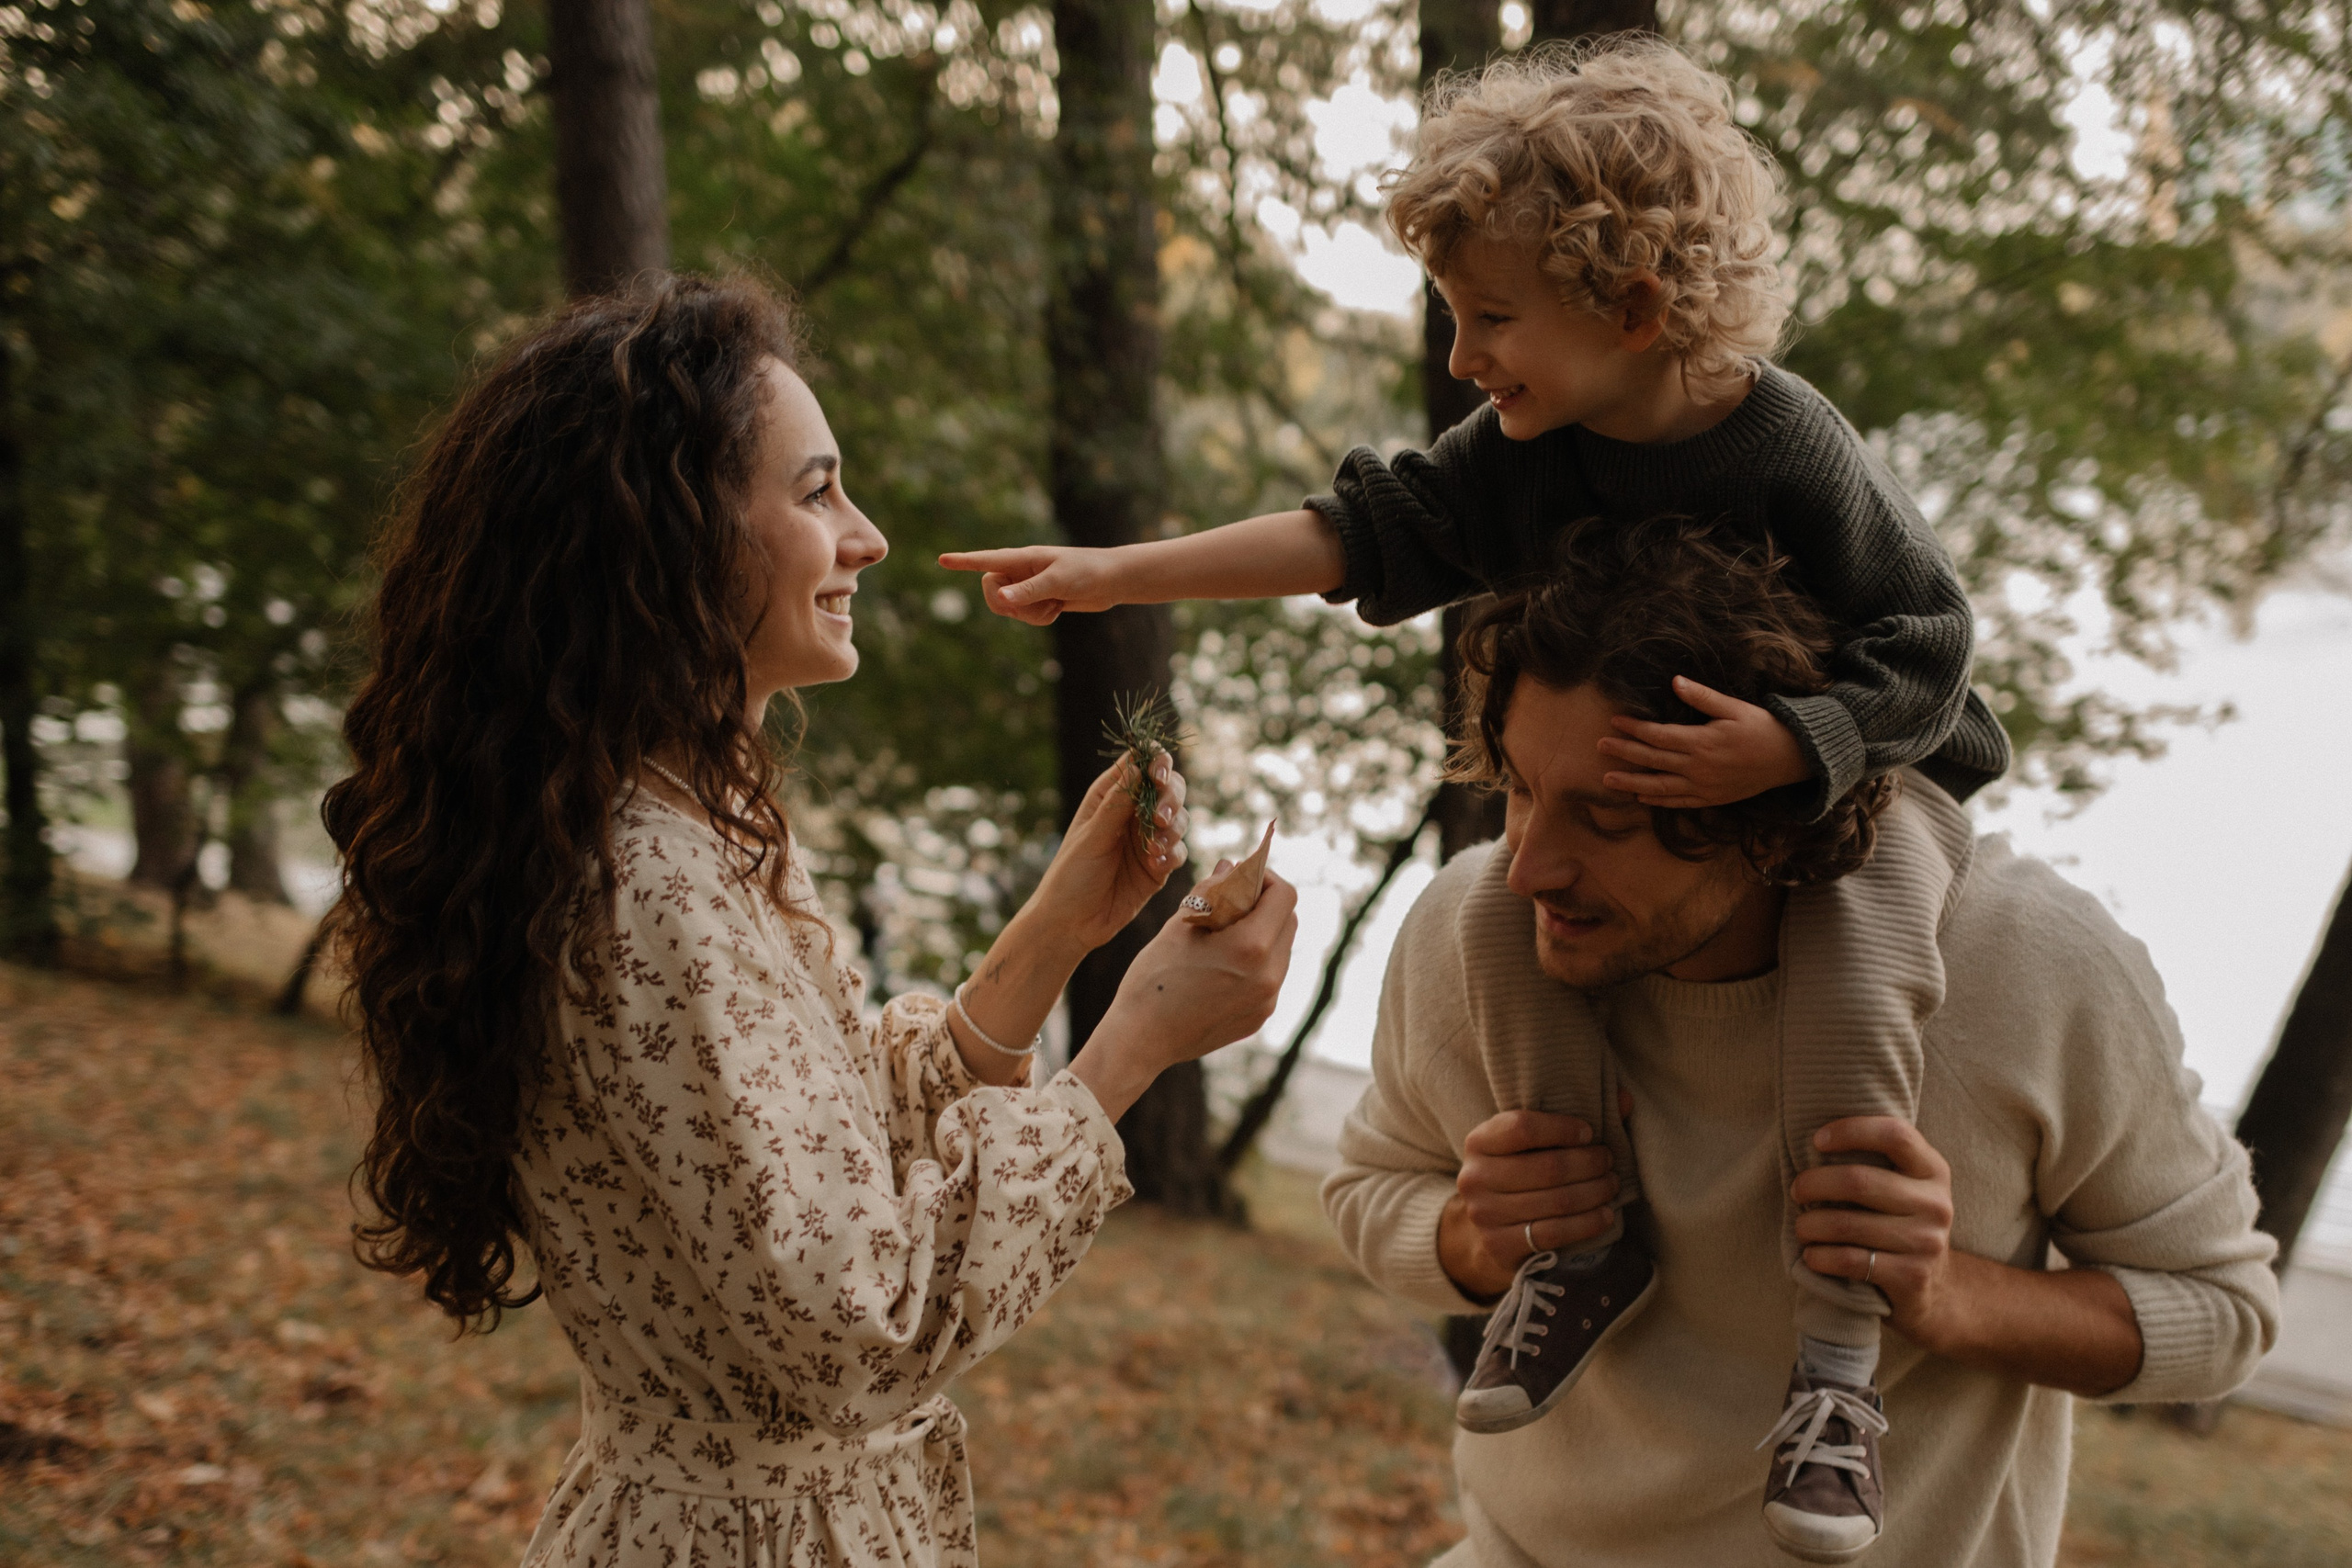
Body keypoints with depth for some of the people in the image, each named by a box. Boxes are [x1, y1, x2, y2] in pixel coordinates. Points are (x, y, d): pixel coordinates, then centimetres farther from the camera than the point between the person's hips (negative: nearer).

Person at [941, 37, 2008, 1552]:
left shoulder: (1797, 458, -27)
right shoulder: (1525, 448, -10)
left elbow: (1927, 649, -22)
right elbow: (1368, 530, -11)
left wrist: (1780, 748, -39)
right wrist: (1119, 572, -17)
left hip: (1858, 786, -6)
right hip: (1634, 795, 6)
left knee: (1856, 980, -29)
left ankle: (1837, 1337, -18)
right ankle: (1589, 1241, 1)